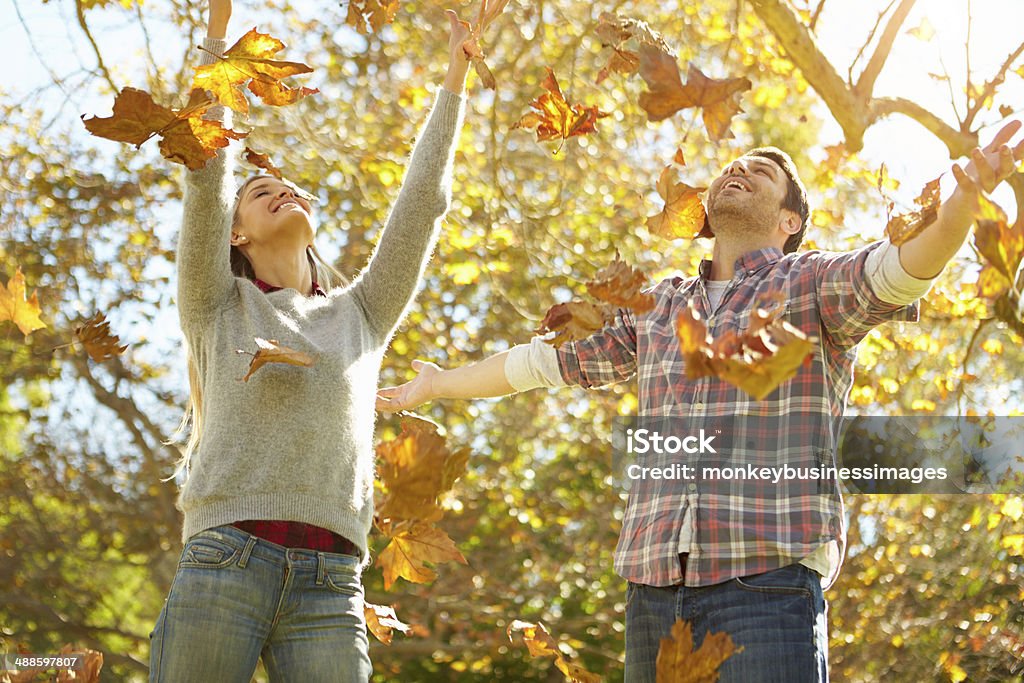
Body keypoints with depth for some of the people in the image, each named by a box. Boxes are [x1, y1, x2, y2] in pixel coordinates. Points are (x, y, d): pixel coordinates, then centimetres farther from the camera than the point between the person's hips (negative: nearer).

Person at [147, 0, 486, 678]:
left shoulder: (361, 315, 22)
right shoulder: (219, 308, 15)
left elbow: (424, 202, 20)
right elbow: (206, 178, 6)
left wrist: (455, 75, 22)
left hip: (330, 586, 2)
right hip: (223, 564, -2)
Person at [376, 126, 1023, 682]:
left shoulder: (811, 284, 7)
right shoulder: (656, 307, 22)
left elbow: (895, 269, -13)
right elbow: (548, 359, 33)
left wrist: (963, 202, -34)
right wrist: (436, 385, 45)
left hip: (767, 583, -5)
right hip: (654, 588, 5)